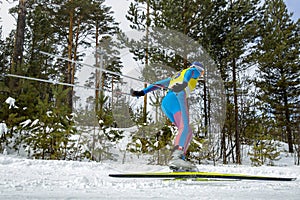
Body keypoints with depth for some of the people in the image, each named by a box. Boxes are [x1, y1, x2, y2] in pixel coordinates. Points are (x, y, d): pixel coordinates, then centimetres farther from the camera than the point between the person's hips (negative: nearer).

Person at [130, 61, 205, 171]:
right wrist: (185, 82, -26)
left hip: (165, 102, 7)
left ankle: (180, 158, -16)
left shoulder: (176, 76, 41)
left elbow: (159, 83, 31)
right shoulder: (194, 71, 23)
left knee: (188, 131, 4)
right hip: (177, 97, -7)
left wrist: (142, 92, 23)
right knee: (185, 128, -24)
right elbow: (189, 72, -3)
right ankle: (176, 156, -48)